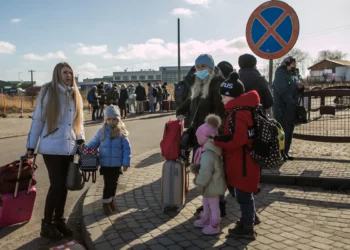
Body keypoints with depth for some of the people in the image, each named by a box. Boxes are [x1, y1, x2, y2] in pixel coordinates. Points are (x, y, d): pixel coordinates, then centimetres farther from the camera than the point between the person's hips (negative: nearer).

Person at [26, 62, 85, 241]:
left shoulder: (75, 95, 8)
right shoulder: (48, 92, -7)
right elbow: (37, 120, -5)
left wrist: (80, 139, 1)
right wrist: (31, 146, -5)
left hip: (69, 148, 5)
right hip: (51, 148, -5)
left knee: (63, 185, 11)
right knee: (56, 185, -5)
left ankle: (59, 220, 26)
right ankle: (47, 224, 12)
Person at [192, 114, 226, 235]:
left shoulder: (208, 153, -30)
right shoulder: (209, 150, 4)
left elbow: (206, 171, -32)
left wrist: (200, 184, -24)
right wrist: (198, 178, 22)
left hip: (212, 184, -11)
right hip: (211, 183, 11)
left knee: (213, 205, 5)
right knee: (206, 202, 25)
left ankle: (214, 226, 19)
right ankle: (205, 220, 42)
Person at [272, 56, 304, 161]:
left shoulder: (293, 76, 17)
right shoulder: (280, 75, -10)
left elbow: (297, 92, 20)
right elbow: (283, 92, -20)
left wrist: (300, 87, -3)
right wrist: (293, 104, -21)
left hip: (291, 109, 9)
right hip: (282, 109, -9)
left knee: (289, 132, 11)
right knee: (283, 132, -10)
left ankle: (285, 152, 19)